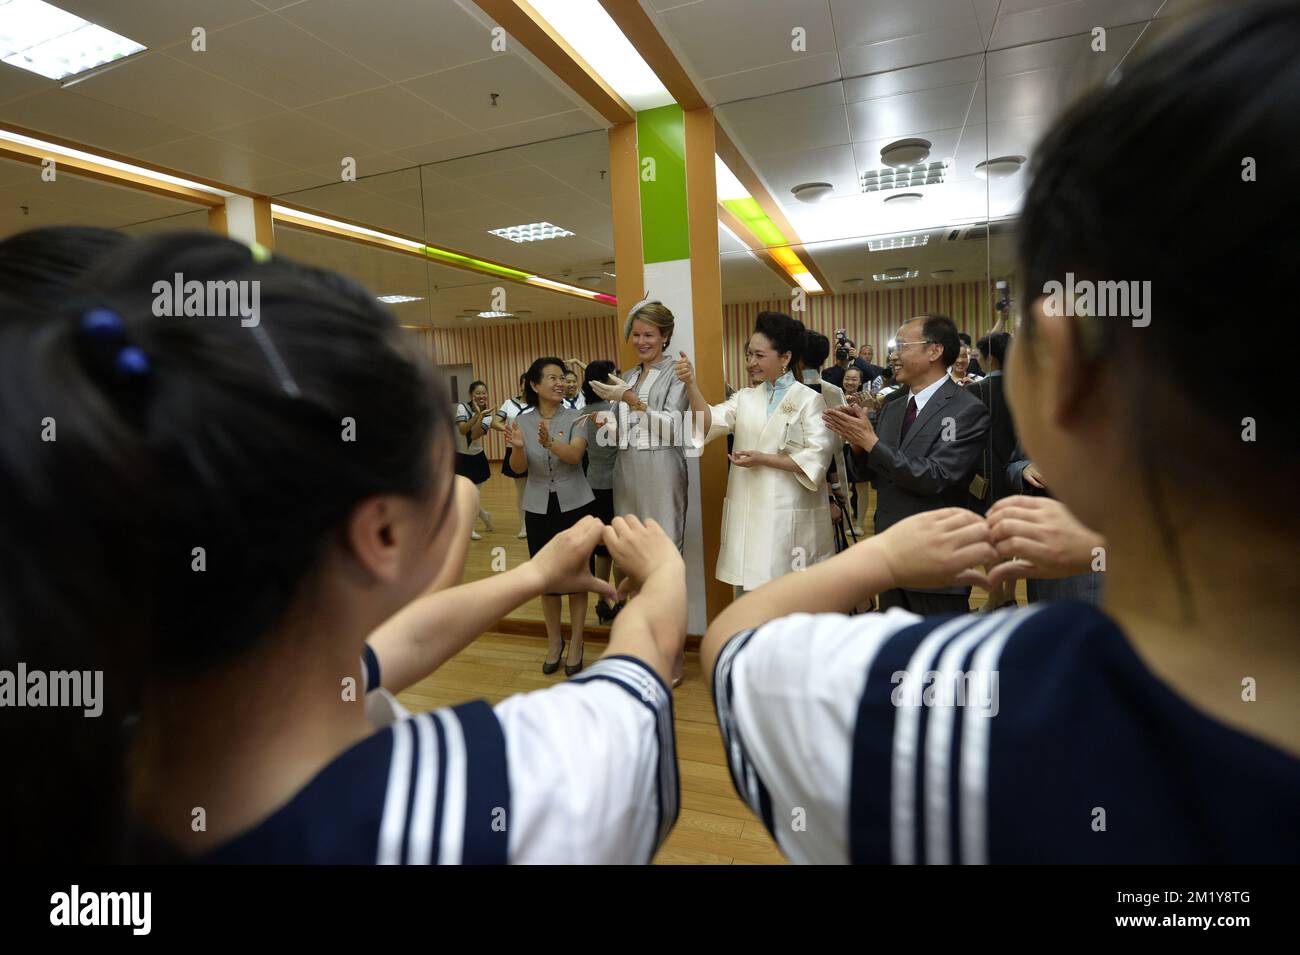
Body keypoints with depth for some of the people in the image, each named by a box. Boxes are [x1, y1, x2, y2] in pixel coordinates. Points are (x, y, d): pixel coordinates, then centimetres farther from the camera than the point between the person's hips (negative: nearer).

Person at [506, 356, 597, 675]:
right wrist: (518, 446, -30)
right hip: (539, 508, 2)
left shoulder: (575, 418, -6)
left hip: (575, 505, -2)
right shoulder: (522, 421, 0)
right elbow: (518, 468, -8)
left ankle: (576, 643, 20)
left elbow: (575, 456, -22)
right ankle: (553, 640, 28)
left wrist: (550, 443, -41)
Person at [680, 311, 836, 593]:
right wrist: (691, 384, -20)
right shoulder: (745, 397, 10)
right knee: (749, 584, 10)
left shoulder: (809, 400, -3)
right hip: (748, 511, 4)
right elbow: (711, 422, -7)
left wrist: (762, 459, -15)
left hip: (788, 515, -4)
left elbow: (817, 458, -12)